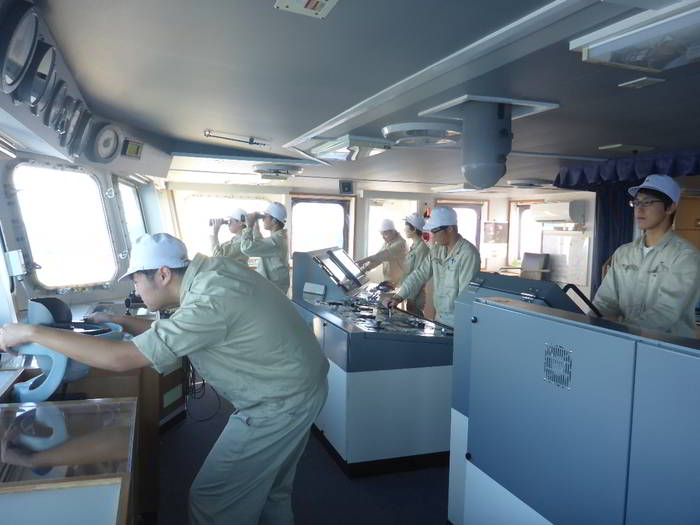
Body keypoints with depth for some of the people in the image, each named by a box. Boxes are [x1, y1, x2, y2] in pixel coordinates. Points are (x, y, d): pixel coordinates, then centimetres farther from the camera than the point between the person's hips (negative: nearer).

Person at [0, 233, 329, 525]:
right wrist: (123, 322, 9)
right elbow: (169, 332, 16)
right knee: (271, 489, 25)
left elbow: (120, 359, -27)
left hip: (277, 407, -9)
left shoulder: (208, 302, -29)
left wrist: (29, 332, -19)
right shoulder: (212, 270, 0)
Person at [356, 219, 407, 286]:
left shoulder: (400, 243, -19)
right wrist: (364, 268, -6)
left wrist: (366, 259, -39)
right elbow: (378, 256, 8)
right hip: (388, 281, 8)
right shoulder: (387, 243, 11)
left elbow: (385, 254, -31)